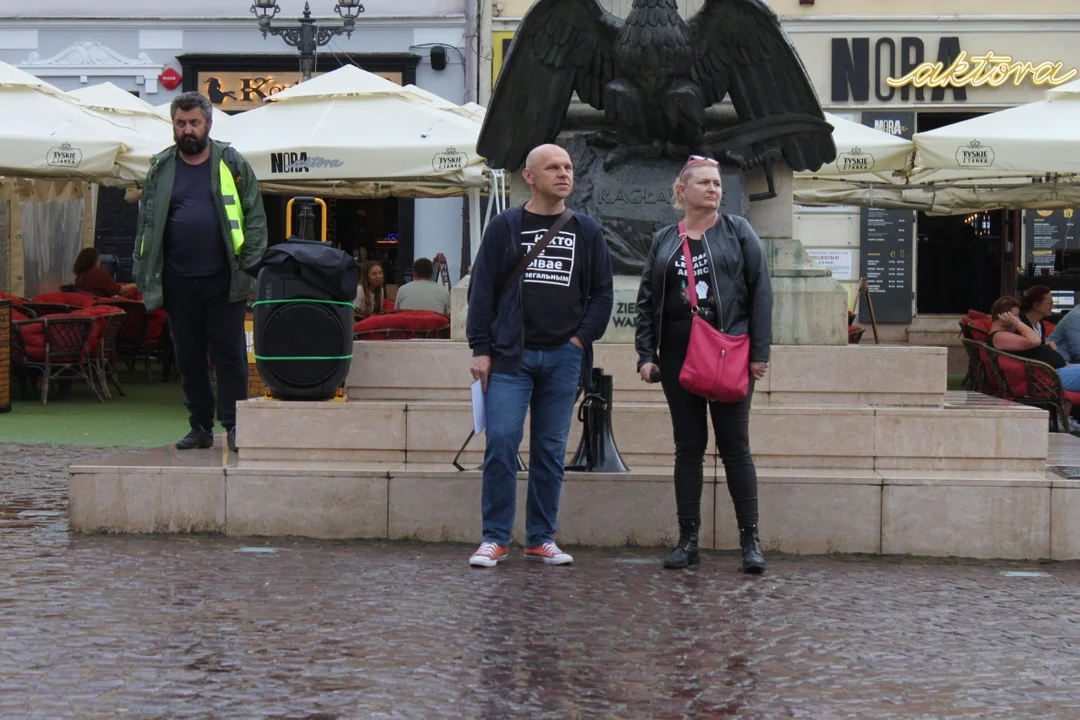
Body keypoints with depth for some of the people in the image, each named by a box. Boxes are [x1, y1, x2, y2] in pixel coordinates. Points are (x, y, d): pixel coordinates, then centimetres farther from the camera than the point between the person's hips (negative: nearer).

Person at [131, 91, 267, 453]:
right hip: (178, 282, 3)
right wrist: (145, 275, 5)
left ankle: (234, 425, 3)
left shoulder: (232, 164, 4)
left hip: (224, 280, -3)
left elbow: (255, 217, 3)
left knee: (229, 354, -3)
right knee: (188, 358, 8)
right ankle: (201, 427, 17)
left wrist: (249, 266, -6)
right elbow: (147, 223, 12)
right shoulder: (160, 169, 10)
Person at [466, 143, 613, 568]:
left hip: (564, 358, 2)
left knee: (551, 449, 5)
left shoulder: (587, 232, 11)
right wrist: (481, 349, -4)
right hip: (510, 356, -2)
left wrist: (582, 337, 0)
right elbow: (482, 289, 3)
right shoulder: (505, 227, 5)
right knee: (501, 443, -8)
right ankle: (495, 538, -2)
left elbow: (602, 293, 14)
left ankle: (542, 539, 12)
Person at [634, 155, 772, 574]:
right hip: (678, 357, 3)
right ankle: (688, 540, 9)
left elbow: (760, 292, -1)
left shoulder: (737, 232, 3)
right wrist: (646, 355, 2)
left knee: (735, 447, -3)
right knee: (688, 448, 5)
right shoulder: (664, 241, 11)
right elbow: (647, 300, 12)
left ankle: (750, 540, 1)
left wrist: (760, 352, -8)